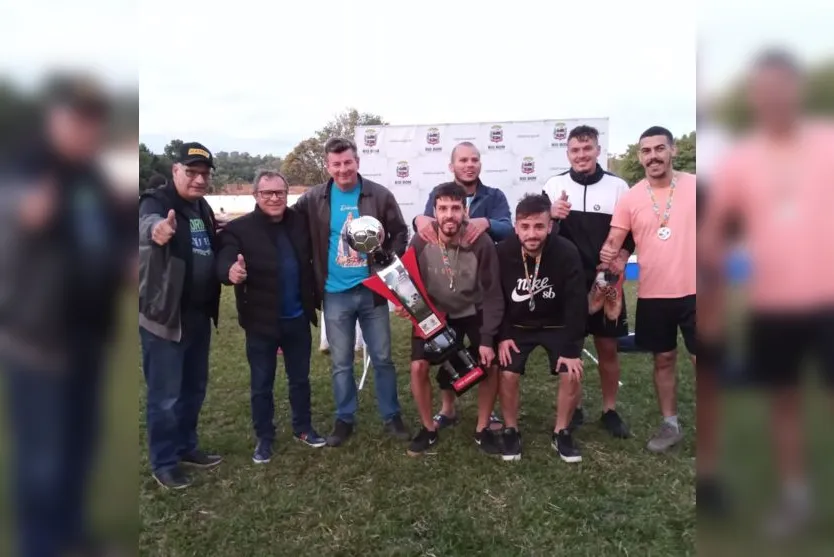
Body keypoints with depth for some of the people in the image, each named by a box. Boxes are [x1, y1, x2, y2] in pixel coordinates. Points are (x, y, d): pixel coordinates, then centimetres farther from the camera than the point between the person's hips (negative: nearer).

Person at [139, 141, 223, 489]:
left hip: (198, 315, 8)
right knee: (165, 395, 4)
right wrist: (156, 228, -62)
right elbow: (147, 223, -37)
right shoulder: (156, 201, -14)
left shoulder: (203, 208, 10)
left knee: (194, 388, 18)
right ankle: (164, 463, 20)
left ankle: (186, 447, 36)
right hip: (164, 316, -7)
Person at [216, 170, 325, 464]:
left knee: (300, 379, 18)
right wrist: (231, 270, -48)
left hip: (298, 318, 3)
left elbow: (311, 261, 4)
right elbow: (224, 259, -27)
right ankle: (264, 439, 28)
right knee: (261, 385, 11)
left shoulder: (300, 222, 0)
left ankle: (303, 428, 36)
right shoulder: (239, 228, -12)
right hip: (261, 321, -3)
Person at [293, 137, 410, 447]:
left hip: (371, 290, 0)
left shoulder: (379, 195, -2)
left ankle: (391, 416, 25)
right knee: (341, 362, 11)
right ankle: (344, 419, 27)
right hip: (335, 294, 1)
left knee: (382, 358, 9)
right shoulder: (313, 200, -1)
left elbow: (400, 233, 4)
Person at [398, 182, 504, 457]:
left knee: (490, 367, -10)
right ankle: (428, 429, 12)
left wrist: (487, 339, -22)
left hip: (473, 313, 0)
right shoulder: (420, 242, -21)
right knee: (418, 367, -12)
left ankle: (482, 429, 13)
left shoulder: (481, 244, -26)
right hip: (432, 313, 1)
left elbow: (493, 295, -19)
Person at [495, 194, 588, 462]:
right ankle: (511, 431, 11)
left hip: (557, 325, 0)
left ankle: (561, 433, 11)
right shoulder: (502, 253, -22)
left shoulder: (567, 253, -26)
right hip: (517, 326, 1)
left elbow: (576, 304, -21)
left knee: (572, 375, -12)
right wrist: (502, 336, -13)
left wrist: (571, 349, -20)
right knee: (508, 375, -12)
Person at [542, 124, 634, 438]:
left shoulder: (617, 186, 1)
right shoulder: (554, 186, 1)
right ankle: (574, 408, 23)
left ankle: (610, 411, 23)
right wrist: (551, 216, -20)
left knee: (608, 347, 7)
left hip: (605, 282, 0)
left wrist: (623, 256, -11)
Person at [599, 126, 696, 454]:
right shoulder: (630, 198, 0)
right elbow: (613, 243, 0)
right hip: (652, 296, 2)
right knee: (663, 359, 14)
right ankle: (670, 425, 30)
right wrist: (607, 255, -24)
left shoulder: (694, 186, -3)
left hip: (692, 292, -2)